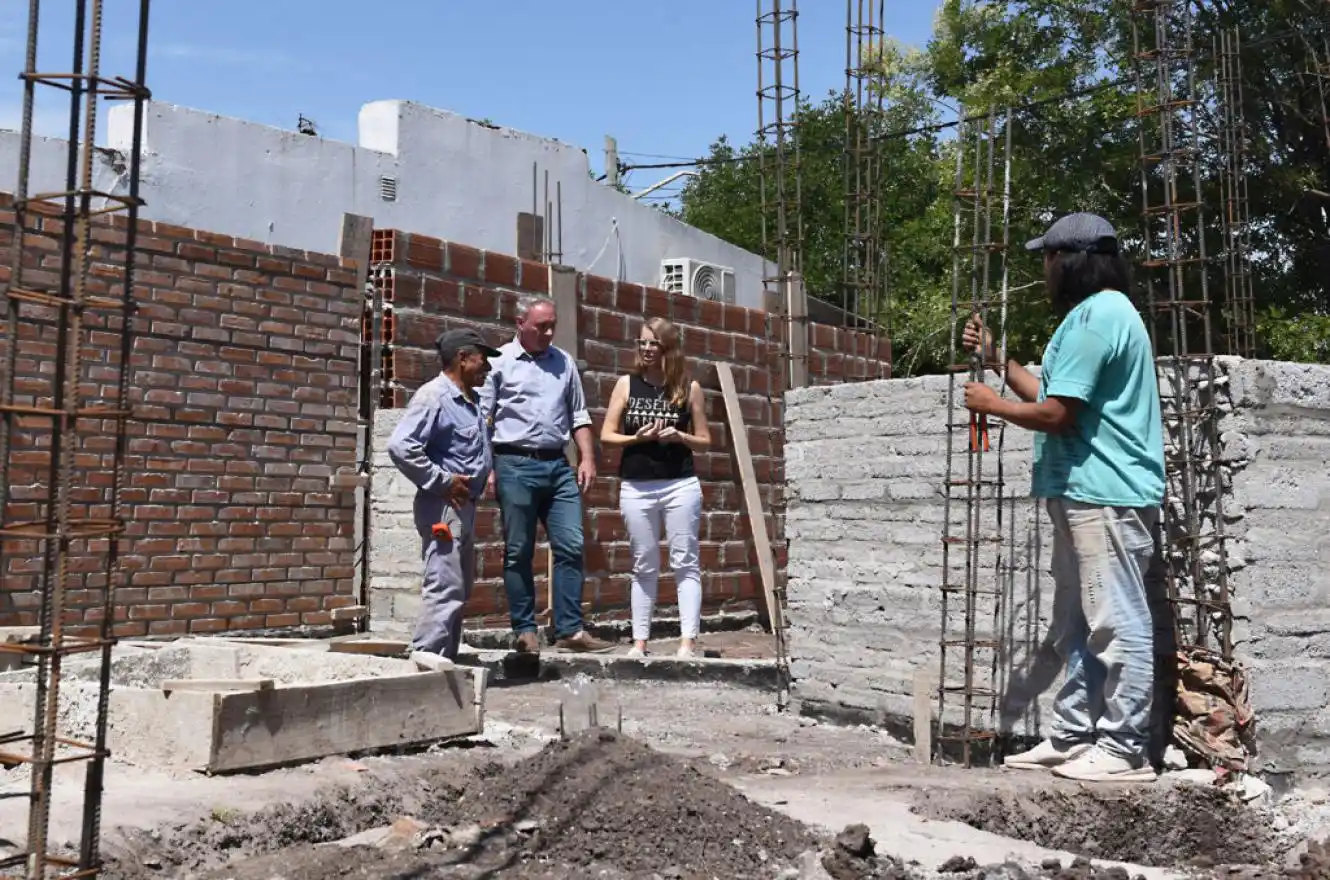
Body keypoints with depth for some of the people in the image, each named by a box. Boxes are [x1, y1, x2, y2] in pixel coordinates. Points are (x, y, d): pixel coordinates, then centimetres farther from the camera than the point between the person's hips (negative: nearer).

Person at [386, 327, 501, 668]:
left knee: (461, 586, 14)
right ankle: (429, 656, -11)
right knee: (445, 585, -13)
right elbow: (400, 446, -24)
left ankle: (445, 656, 21)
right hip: (443, 504, -10)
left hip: (465, 504, 10)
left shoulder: (472, 400, 13)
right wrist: (441, 482, -19)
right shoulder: (434, 396, -14)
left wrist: (487, 473, 13)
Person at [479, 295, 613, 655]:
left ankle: (570, 630, 4)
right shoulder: (499, 362, 0)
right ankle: (524, 631, 11)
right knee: (519, 552, 3)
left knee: (570, 547, -1)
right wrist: (486, 468, -10)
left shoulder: (564, 362, 13)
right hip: (515, 465, -4)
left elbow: (579, 416, 17)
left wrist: (587, 458, 7)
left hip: (558, 465, 4)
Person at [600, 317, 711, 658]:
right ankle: (639, 641, 13)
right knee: (644, 567, 8)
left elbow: (704, 440, 6)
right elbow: (606, 435, 4)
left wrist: (679, 436, -12)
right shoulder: (626, 384, 4)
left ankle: (687, 641, 0)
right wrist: (638, 437, -12)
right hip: (636, 488, 1)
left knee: (685, 563, -1)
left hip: (681, 486, -1)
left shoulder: (689, 387, 2)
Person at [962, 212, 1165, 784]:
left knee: (1117, 626, -6)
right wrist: (996, 357, 23)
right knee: (1076, 627, 14)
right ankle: (1074, 738, 21)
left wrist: (992, 405, -3)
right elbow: (1054, 394, 21)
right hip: (1086, 495, 11)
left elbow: (1055, 413, -18)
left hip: (1104, 497, -11)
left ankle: (1125, 751, -1)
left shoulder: (1094, 316, -14)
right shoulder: (1100, 312, 21)